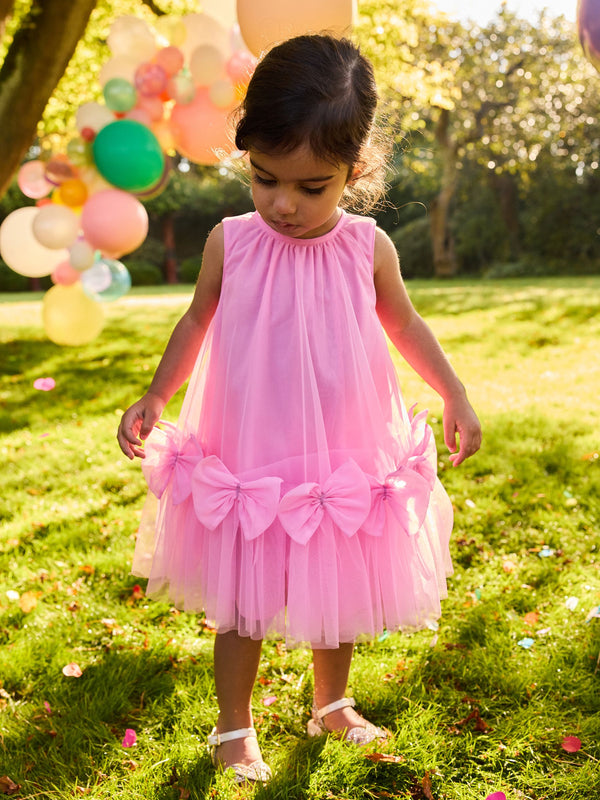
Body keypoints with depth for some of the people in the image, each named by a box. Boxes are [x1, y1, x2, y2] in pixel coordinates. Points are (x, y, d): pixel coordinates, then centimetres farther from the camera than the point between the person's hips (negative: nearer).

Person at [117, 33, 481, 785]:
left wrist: (455, 395, 2)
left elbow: (404, 325, 6)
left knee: (337, 597, 20)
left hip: (346, 462, 2)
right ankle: (234, 726, 36)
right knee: (241, 608, 12)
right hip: (248, 464, -1)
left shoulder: (368, 248, -10)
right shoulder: (230, 243, -12)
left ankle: (331, 704, 46)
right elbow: (197, 321, 4)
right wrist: (154, 397, -4)